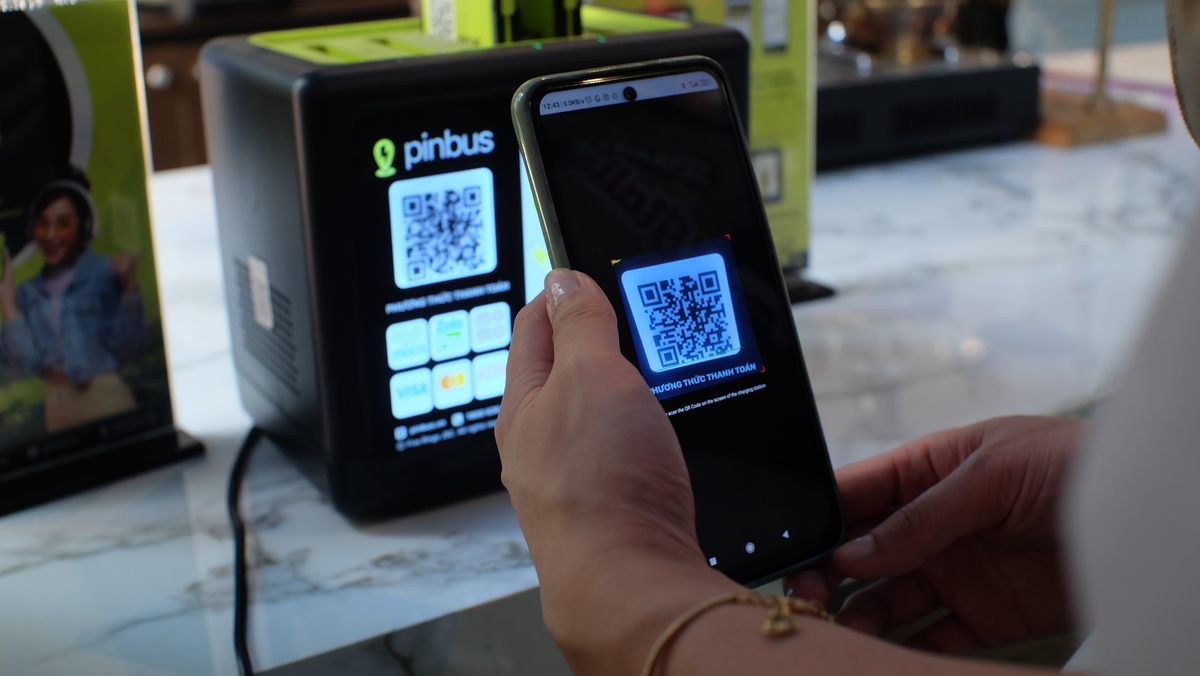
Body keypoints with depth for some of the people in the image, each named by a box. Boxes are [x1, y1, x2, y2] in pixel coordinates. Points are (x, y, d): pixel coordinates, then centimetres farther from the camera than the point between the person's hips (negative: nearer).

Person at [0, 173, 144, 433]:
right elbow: (22, 365, -2)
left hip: (108, 401, -3)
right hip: (58, 411, 4)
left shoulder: (107, 273, -3)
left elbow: (125, 348, -11)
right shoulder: (28, 293, 9)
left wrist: (129, 289, -19)